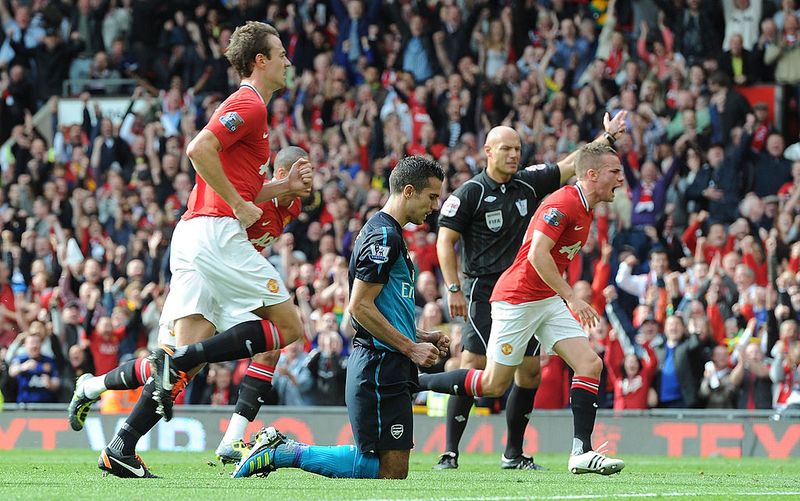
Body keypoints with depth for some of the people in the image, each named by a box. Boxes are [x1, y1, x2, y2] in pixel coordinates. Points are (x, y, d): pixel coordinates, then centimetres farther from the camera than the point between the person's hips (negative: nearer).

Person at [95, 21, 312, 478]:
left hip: (191, 234, 9)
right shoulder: (249, 105, -5)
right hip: (218, 233, -9)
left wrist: (287, 186, 19)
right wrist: (240, 206, -15)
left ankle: (121, 449, -8)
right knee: (289, 327, -4)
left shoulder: (246, 107, 26)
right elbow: (199, 150, -20)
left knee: (190, 350, 2)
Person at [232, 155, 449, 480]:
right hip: (379, 366, -10)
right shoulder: (383, 236, -12)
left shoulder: (388, 234, 21)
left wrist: (423, 337, 18)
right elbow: (360, 307, -18)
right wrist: (411, 347, -14)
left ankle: (279, 449, 9)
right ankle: (282, 453, -9)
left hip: (387, 367, 10)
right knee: (391, 471, -11)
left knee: (391, 467, 7)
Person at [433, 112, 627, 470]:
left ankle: (514, 454, 15)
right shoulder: (470, 193, -6)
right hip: (483, 289, -6)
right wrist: (453, 289, -14)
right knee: (474, 367, -14)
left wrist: (606, 137, 5)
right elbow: (445, 241, -7)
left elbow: (573, 164, 15)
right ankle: (450, 453, -10)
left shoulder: (529, 182, 8)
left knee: (530, 372, 4)